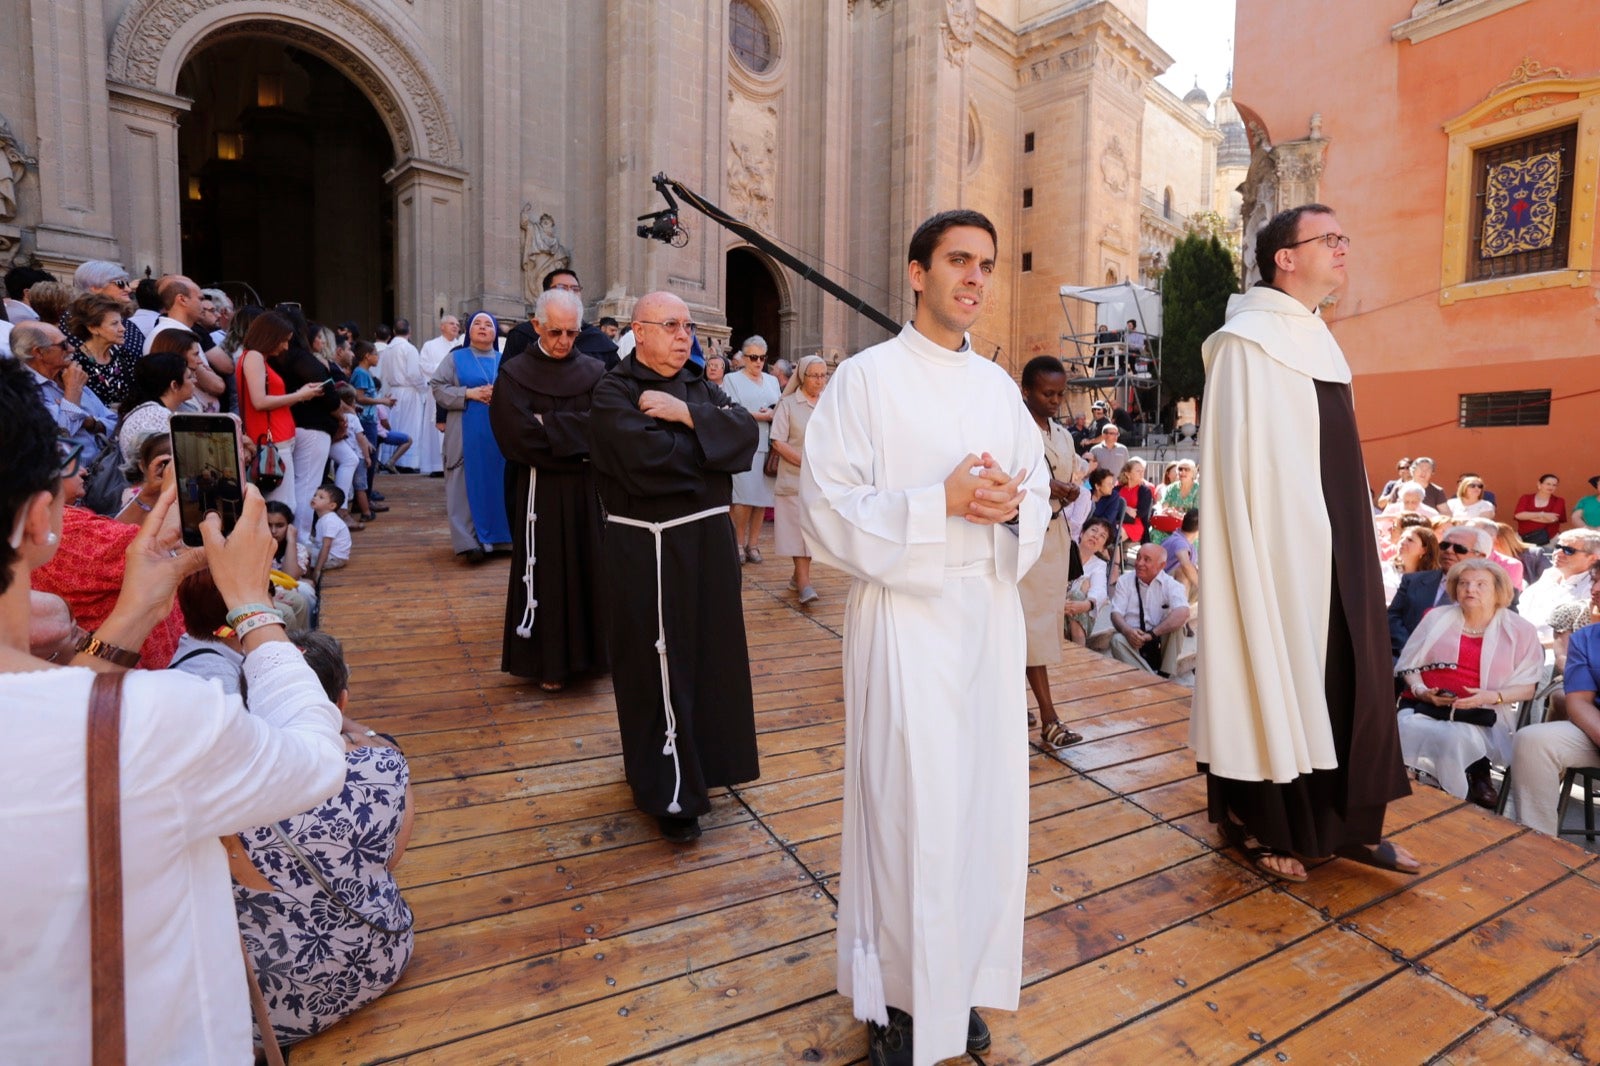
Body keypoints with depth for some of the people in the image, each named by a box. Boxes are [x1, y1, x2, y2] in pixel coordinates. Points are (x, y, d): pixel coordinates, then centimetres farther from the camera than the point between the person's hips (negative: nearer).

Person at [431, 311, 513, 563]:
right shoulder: (455, 358, 9)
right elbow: (437, 387, 1)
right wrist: (469, 393, -12)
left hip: (499, 432, 2)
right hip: (466, 434, -2)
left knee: (498, 484, 4)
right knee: (468, 486, -4)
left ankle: (499, 537, 12)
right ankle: (469, 542, -5)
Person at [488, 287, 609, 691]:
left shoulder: (595, 372, 5)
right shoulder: (514, 374, -3)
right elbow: (519, 437, -14)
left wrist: (550, 426, -14)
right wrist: (576, 435, -9)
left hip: (589, 489, 3)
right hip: (540, 492, -2)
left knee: (589, 570, 9)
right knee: (546, 573, 4)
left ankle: (589, 650, 24)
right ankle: (549, 661, 17)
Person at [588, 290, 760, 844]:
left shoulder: (699, 387, 12)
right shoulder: (613, 394, -6)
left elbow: (746, 430, -5)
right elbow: (649, 461, -22)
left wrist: (685, 415, -16)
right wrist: (711, 441, -7)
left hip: (709, 542, 6)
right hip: (648, 552, -6)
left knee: (707, 658, 14)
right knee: (658, 667, 3)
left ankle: (698, 763, 35)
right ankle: (668, 794, 19)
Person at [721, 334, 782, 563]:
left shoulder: (772, 381, 21)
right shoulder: (732, 379, 6)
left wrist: (771, 414, -7)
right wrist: (761, 416, -6)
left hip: (767, 446, 4)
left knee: (762, 496, 1)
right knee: (744, 496, -11)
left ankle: (753, 544, 9)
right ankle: (739, 544, 1)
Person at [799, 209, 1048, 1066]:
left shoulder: (999, 385, 13)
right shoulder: (865, 378, -5)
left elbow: (1040, 493, 14)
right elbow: (826, 506, -10)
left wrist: (1012, 505, -9)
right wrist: (939, 503, -19)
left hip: (991, 610, 6)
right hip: (904, 616, -5)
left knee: (984, 798, 12)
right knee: (909, 807, 1)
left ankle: (960, 980, 34)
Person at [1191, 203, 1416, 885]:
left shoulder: (1318, 339, 15)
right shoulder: (1248, 340, -12)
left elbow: (1338, 458, 17)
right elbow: (1239, 461, -17)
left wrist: (1354, 539, 15)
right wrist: (1260, 552, -20)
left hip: (1334, 542, 9)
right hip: (1280, 543, -9)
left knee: (1348, 678, 13)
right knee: (1274, 674, 0)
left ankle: (1346, 824, 27)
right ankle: (1262, 827, 16)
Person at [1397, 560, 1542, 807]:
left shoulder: (1520, 630, 10)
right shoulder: (1436, 618, 15)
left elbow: (1528, 685, 5)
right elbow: (1409, 664, 14)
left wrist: (1492, 696, -15)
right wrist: (1420, 690, -7)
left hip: (1480, 715, -1)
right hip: (1424, 706, 1)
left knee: (1454, 739, -35)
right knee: (1407, 731, -33)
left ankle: (1453, 801, -13)